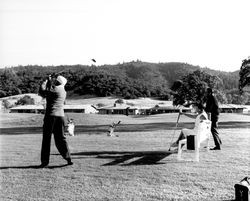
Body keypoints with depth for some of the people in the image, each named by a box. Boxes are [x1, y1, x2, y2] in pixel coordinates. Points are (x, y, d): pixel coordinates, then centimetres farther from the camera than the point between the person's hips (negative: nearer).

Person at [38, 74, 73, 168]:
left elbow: (41, 92, -4)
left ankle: (45, 161, 1)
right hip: (61, 116, 7)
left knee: (46, 139, 0)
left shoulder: (55, 89, -9)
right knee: (60, 138, 14)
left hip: (51, 115, -7)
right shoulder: (64, 92, 15)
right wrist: (49, 82, 23)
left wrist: (46, 81, 8)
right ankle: (68, 158, 9)